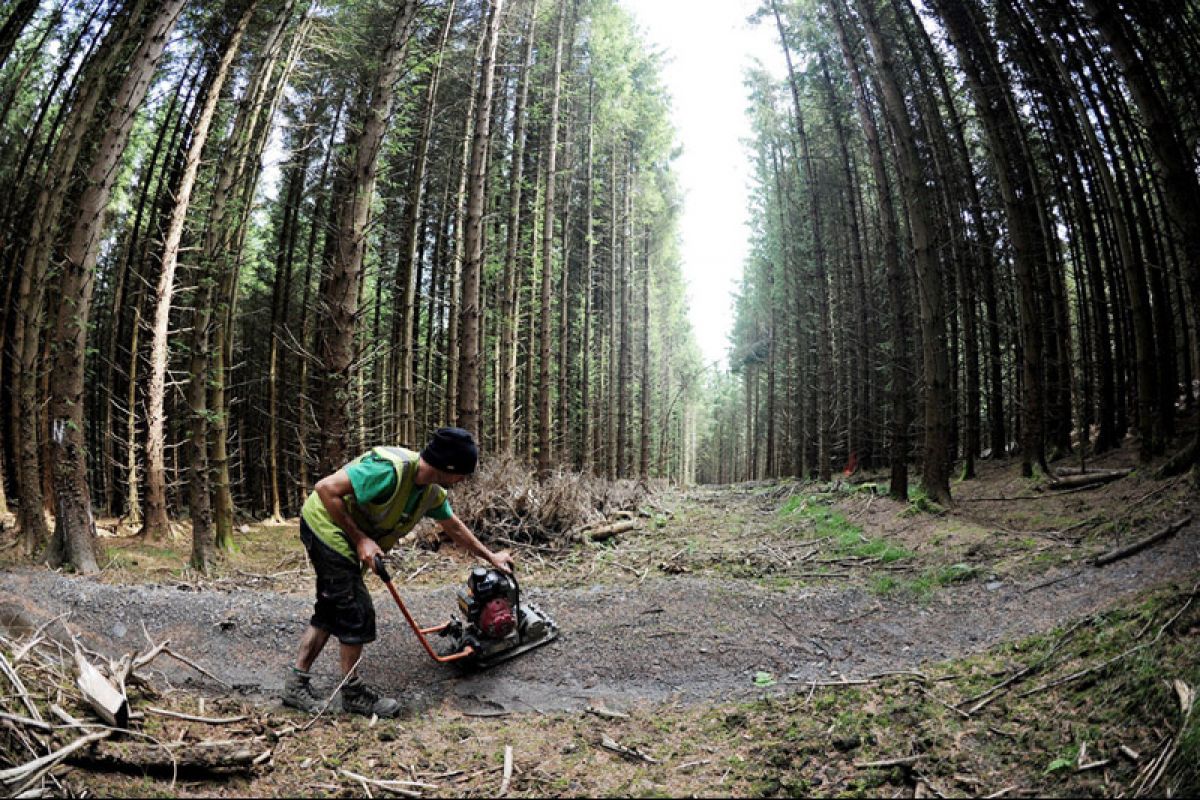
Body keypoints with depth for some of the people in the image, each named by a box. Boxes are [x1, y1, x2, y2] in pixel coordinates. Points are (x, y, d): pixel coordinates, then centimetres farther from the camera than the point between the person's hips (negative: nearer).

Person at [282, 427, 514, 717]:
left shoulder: (431, 492, -3)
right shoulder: (391, 469, -32)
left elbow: (455, 528, 15)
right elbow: (326, 488, -30)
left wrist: (490, 557, 22)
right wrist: (360, 539, -26)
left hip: (343, 537, 9)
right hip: (326, 526, -9)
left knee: (331, 610, 16)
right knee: (357, 612, -4)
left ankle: (297, 684, 28)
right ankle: (354, 693, 12)